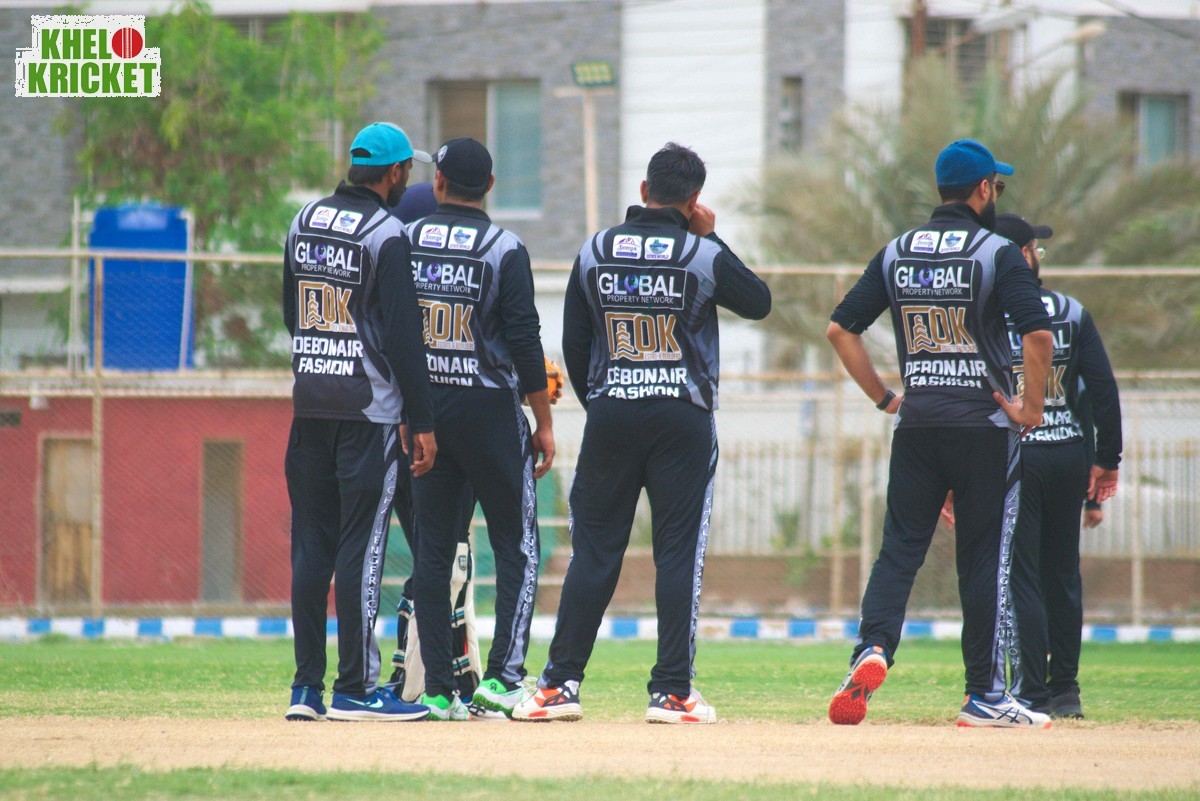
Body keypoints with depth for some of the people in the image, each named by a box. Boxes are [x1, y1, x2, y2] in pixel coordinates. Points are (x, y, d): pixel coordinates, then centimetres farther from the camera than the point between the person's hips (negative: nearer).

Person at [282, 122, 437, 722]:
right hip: (368, 409, -7)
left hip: (309, 402, 7)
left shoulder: (304, 222, 10)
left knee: (310, 546, 8)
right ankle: (355, 689, -6)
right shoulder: (386, 234, -11)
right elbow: (402, 334, -14)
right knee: (360, 545, -5)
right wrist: (423, 423, -11)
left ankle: (307, 687, 8)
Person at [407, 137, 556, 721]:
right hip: (489, 409, -3)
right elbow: (524, 342, -10)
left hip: (420, 409, 3)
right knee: (516, 546, 4)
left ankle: (438, 690, 3)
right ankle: (503, 676, -9)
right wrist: (544, 423, -3)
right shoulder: (504, 249, -7)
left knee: (431, 550, 7)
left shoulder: (404, 243, 3)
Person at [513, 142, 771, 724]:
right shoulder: (704, 256, -6)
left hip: (610, 414, 2)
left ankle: (560, 685, 4)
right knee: (679, 551, 1)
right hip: (683, 417, -2)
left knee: (594, 550, 6)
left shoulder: (595, 251, 3)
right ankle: (672, 692, -1)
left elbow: (573, 345, 6)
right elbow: (759, 302, 10)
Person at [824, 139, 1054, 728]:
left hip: (917, 425, 3)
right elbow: (1037, 333, -19)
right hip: (984, 425, -3)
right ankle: (985, 697, 6)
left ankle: (873, 646, -19)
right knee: (985, 558, 3)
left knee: (899, 548, 6)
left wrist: (883, 398, 11)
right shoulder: (996, 253, -6)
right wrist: (1032, 407, -8)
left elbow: (840, 329, 7)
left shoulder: (896, 253, 8)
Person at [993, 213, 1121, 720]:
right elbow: (1103, 388, 2)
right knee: (1062, 574, 13)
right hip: (1069, 453, 3)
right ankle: (1065, 691, 17)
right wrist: (1107, 460, 8)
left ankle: (1032, 693, -6)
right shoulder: (1071, 312, 4)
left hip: (1012, 457, -3)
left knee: (1020, 577, -1)